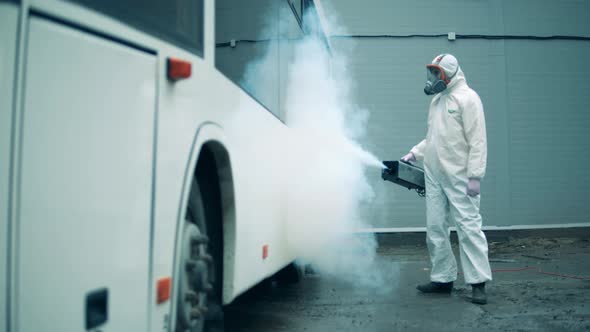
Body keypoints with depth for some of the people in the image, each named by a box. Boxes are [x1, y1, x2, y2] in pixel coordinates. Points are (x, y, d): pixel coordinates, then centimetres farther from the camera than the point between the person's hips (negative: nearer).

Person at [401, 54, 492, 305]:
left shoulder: (467, 98, -7)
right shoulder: (437, 100, 18)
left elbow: (477, 141, -13)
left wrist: (475, 176, -18)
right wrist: (414, 153, 11)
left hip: (459, 177, -8)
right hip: (434, 176, 8)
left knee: (468, 227, -6)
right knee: (435, 229, 9)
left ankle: (478, 283, 0)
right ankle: (443, 278, 19)